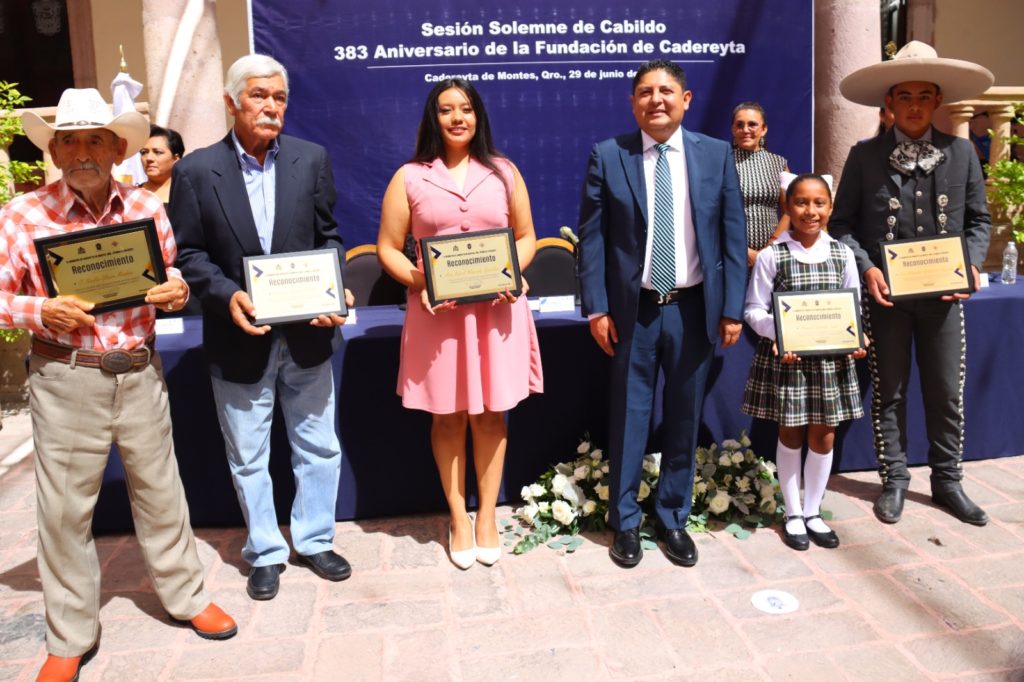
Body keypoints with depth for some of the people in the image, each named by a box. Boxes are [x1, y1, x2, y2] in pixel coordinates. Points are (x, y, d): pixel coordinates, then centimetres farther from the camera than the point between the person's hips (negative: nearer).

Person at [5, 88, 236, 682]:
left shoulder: (148, 208, 2)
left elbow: (172, 274, 11)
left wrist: (178, 290, -11)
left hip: (140, 371, 2)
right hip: (65, 378, -1)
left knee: (160, 492, 13)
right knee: (66, 508, 9)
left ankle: (186, 595, 33)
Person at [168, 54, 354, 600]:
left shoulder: (311, 159, 1)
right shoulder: (196, 170, -4)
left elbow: (327, 236, 4)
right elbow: (188, 254, -3)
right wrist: (227, 295, -20)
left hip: (307, 334, 2)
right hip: (240, 338, -1)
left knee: (319, 448, 14)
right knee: (248, 458, 13)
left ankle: (314, 541, 34)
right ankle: (264, 553, 32)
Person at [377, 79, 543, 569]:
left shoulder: (503, 172, 7)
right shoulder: (409, 177, 2)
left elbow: (526, 236, 10)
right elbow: (388, 248, 2)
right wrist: (418, 282, -16)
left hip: (496, 309, 1)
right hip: (437, 311, -1)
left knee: (490, 415, 7)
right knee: (447, 417, 7)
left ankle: (487, 515, 23)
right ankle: (458, 517, 24)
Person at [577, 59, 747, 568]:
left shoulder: (716, 154, 3)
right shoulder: (608, 156, -2)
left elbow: (733, 235, 3)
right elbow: (592, 237, -3)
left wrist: (732, 308, -1)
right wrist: (597, 308, -8)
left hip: (694, 307, 2)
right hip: (633, 308, -1)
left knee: (684, 418, 12)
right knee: (628, 417, 7)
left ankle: (673, 518, 29)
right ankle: (625, 521, 25)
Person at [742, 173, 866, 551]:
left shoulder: (843, 254, 3)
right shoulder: (771, 256, -6)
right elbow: (754, 310, -5)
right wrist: (777, 333, -23)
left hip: (831, 357, 3)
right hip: (785, 356, -3)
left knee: (823, 435, 10)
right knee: (790, 434, 9)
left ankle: (813, 512, 27)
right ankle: (793, 514, 25)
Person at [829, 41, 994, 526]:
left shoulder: (961, 153, 4)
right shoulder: (864, 156, -2)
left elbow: (978, 220, 9)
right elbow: (841, 224, -2)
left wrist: (971, 265, -8)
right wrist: (866, 269, -15)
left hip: (942, 294, 2)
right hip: (885, 294, -2)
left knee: (947, 394, 10)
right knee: (888, 393, 9)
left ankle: (947, 482, 26)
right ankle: (894, 481, 23)